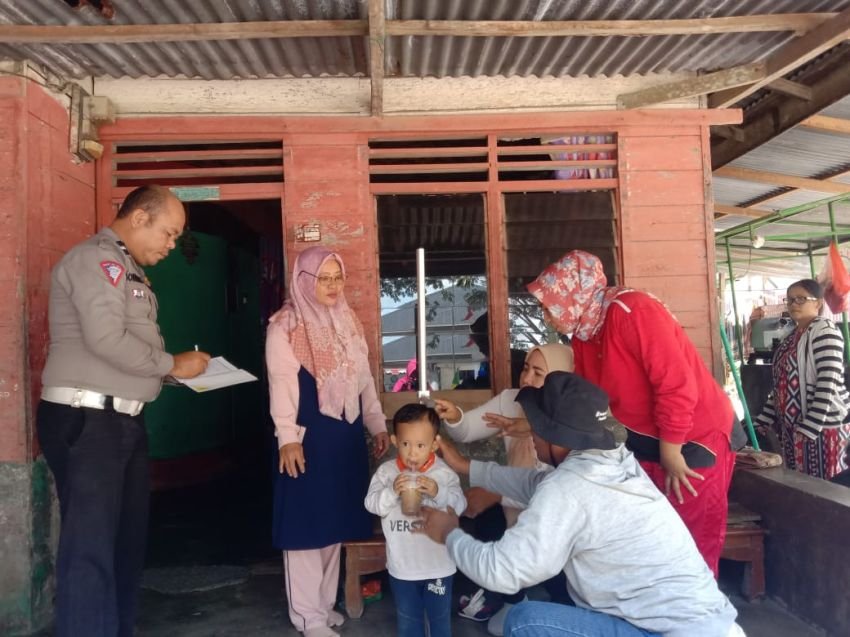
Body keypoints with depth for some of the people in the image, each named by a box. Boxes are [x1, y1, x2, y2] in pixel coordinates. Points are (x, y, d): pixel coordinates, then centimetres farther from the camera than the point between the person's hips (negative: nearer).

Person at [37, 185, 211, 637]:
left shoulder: (129, 269, 20)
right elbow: (106, 339, -21)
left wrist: (176, 368, 3)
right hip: (85, 420, -10)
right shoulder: (96, 258, -10)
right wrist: (173, 365, -11)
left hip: (123, 420, 10)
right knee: (90, 548, -5)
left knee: (126, 542, 14)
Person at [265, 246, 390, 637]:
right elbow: (281, 383, -14)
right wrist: (287, 437, -22)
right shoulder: (284, 326, -8)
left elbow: (364, 378, 15)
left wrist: (378, 424, 13)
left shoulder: (348, 321, 12)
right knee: (308, 523, 1)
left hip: (347, 435, 7)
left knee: (336, 521, 13)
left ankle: (325, 603, 28)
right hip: (309, 436, -6)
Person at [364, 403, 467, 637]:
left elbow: (459, 505, -20)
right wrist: (392, 491, -31)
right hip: (402, 565, 2)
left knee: (440, 617, 19)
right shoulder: (386, 471, -9)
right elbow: (372, 504, -14)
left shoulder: (444, 473, -13)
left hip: (438, 565, -1)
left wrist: (438, 492, -36)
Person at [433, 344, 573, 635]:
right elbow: (466, 432, -8)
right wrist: (455, 418, -31)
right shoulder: (510, 401, -6)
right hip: (515, 503, 6)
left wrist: (497, 495, -31)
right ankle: (505, 594, 14)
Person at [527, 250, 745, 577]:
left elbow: (676, 385, -27)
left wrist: (670, 453, -20)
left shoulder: (633, 311, -25)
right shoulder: (583, 334, 3)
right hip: (647, 442, 8)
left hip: (694, 439, -8)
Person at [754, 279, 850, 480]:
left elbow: (827, 385, -19)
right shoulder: (794, 336, 13)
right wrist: (763, 421, 12)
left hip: (820, 426, -8)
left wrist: (810, 427, -22)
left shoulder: (825, 331, -11)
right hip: (792, 425, 8)